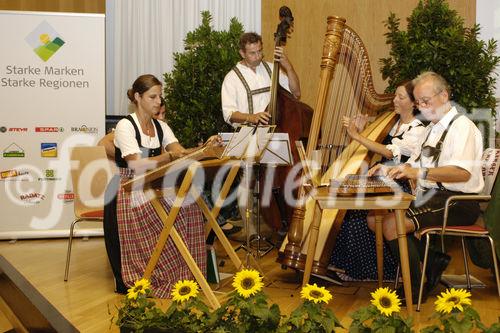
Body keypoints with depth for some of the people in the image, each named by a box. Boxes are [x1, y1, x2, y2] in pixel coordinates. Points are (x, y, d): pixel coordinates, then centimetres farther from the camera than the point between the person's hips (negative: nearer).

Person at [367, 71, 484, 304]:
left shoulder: (462, 126, -10)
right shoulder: (431, 129, 21)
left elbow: (463, 172, -26)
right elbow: (413, 165, 22)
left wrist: (420, 173, -33)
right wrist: (389, 171, 2)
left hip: (456, 202, -10)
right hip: (429, 197, 10)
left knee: (392, 224, -27)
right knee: (375, 219, -5)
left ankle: (415, 289, -11)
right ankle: (433, 261, -1)